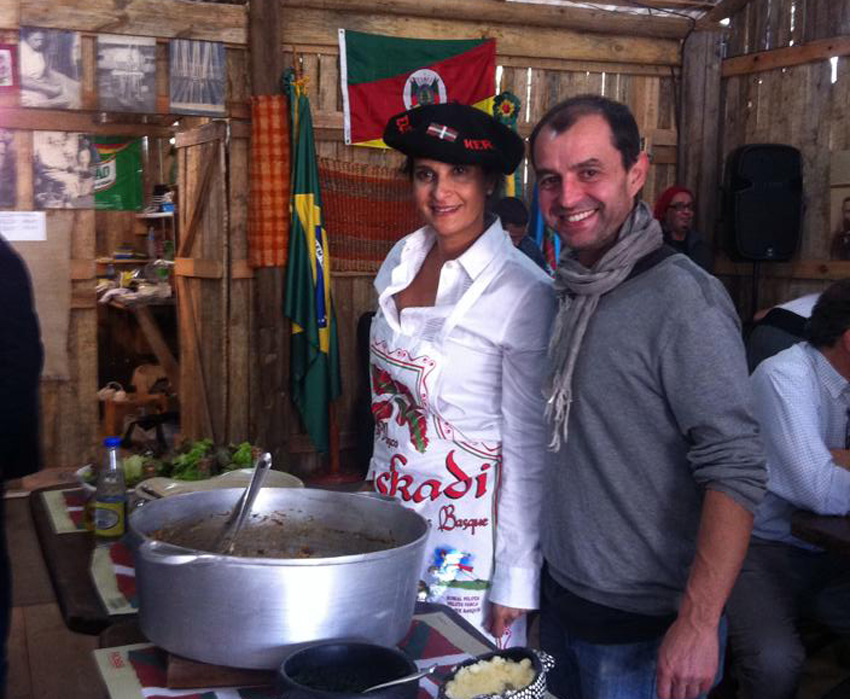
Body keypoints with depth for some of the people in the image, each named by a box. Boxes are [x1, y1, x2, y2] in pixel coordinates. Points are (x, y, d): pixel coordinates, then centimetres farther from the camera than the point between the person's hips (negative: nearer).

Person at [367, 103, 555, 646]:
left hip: (468, 535, -6)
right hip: (390, 517, 6)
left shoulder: (524, 292, -19)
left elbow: (529, 448, -15)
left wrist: (516, 581, -13)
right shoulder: (403, 259, 1)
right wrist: (379, 488, 16)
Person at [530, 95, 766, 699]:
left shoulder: (682, 298, -19)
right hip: (563, 602, 7)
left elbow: (736, 471, -22)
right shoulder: (574, 290, 4)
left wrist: (698, 625, -24)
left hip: (643, 631, -7)